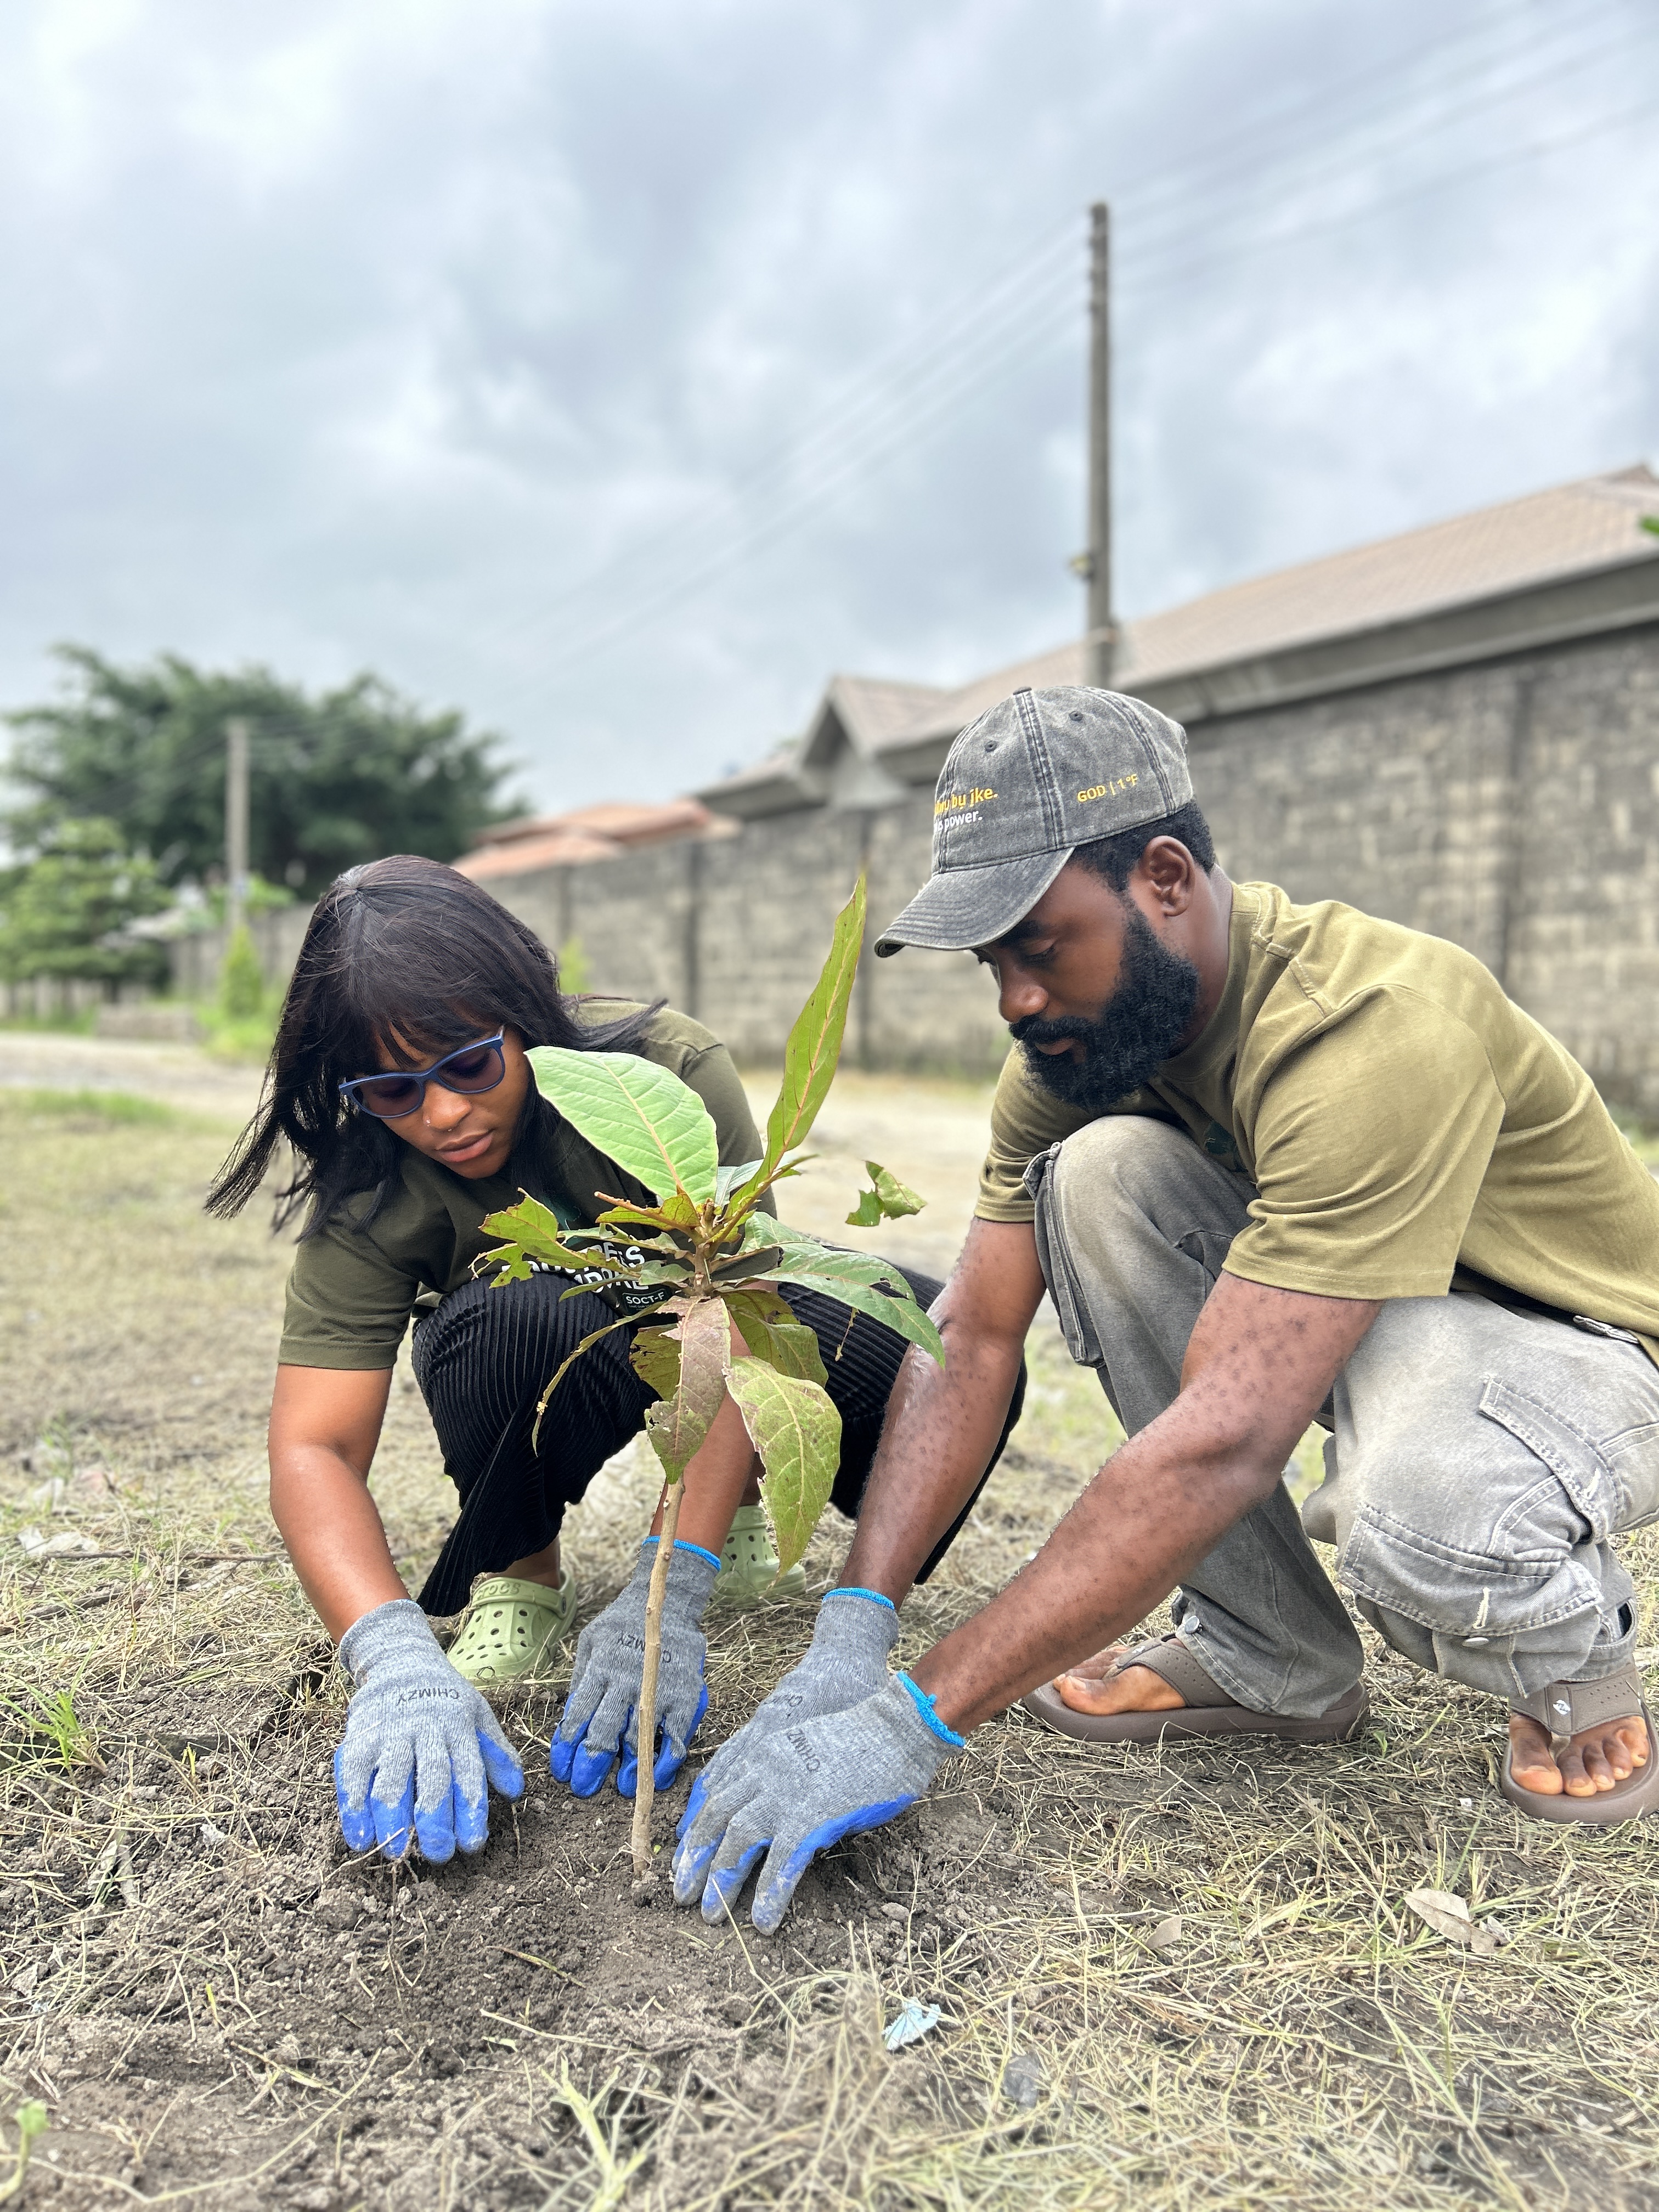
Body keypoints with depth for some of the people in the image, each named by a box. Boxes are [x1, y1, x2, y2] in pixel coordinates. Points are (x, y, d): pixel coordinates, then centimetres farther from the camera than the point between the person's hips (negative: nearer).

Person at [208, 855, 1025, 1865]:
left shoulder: (667, 1065, -32)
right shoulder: (368, 1190, -26)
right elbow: (313, 1449, -31)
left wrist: (671, 1595, -45)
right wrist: (395, 1657, -49)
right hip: (545, 1356, 0)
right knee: (509, 1325, -39)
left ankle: (735, 1500, 4)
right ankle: (520, 1573, -8)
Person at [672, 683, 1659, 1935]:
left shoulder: (1377, 1032, -35)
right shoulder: (1084, 1030, -11)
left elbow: (1222, 1441, -41)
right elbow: (972, 1339, -13)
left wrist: (918, 1715, -39)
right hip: (1344, 1321, 7)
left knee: (1422, 1527, -42)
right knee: (1097, 1173, -20)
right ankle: (1275, 1658, -4)